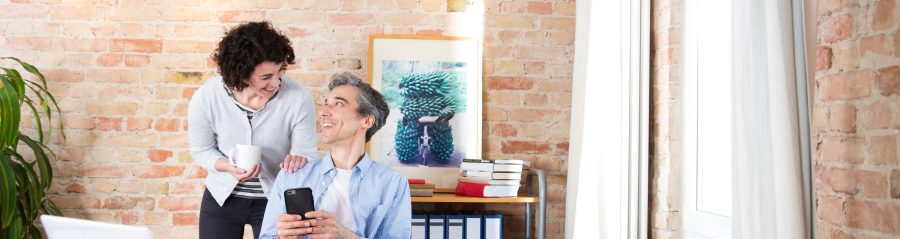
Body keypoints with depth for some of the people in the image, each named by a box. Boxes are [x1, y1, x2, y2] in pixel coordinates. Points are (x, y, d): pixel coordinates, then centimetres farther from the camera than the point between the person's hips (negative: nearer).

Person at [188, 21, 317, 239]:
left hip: (276, 199, -1)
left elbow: (308, 153, -15)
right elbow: (201, 151, -3)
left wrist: (299, 159, -39)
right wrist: (228, 167, -23)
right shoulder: (205, 98, -19)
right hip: (222, 198, 1)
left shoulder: (298, 98, -23)